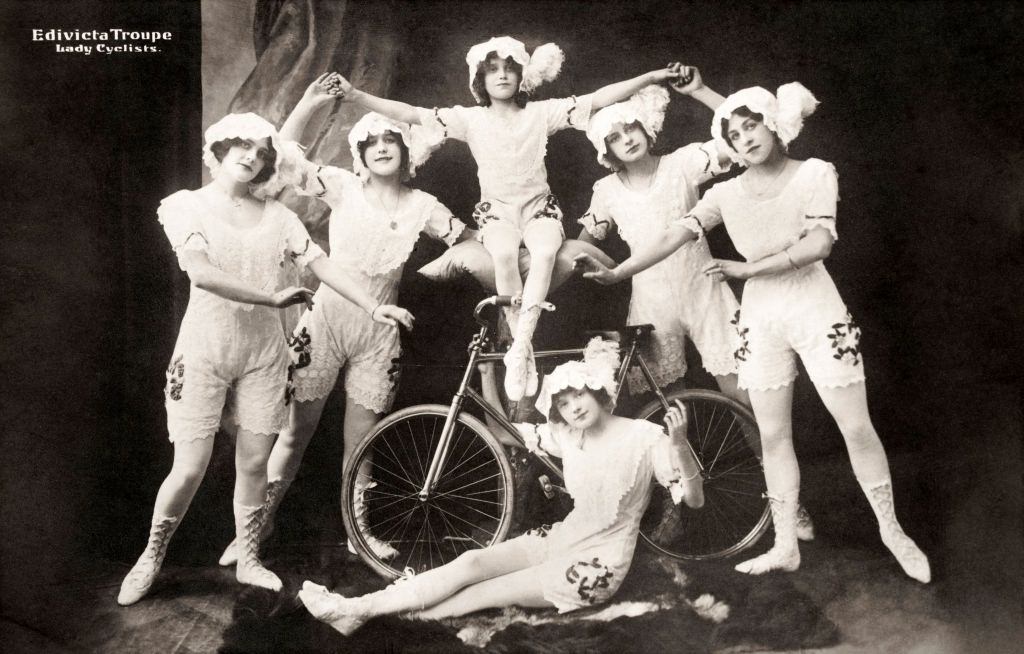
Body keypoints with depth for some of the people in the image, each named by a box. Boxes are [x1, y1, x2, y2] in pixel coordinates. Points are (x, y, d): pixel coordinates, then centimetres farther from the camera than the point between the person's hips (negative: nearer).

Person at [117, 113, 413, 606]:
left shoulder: (277, 216, 5)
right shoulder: (187, 204, -5)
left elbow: (321, 264, -1)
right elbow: (201, 273, -20)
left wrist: (372, 307, -10)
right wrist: (272, 297, -23)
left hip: (263, 351, 3)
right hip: (204, 349, -3)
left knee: (254, 462, 7)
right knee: (189, 469, -1)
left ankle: (247, 559, 26)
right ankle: (151, 556, 24)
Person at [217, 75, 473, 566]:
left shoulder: (421, 207, 0)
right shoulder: (343, 186, -5)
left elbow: (473, 244, 7)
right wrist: (309, 103, -21)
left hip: (378, 330, 1)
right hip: (327, 318, -1)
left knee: (361, 441, 10)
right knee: (296, 431, 4)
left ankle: (359, 529, 29)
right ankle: (260, 522, 22)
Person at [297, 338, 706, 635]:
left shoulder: (644, 437, -17)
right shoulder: (566, 436, -2)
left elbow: (695, 500, -20)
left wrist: (679, 445, -38)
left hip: (597, 565, -5)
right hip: (562, 538, 5)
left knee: (488, 593, -14)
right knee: (470, 563, -14)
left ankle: (364, 613, -10)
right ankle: (358, 608, -12)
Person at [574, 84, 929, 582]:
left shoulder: (815, 173, -7)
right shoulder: (725, 194, 1)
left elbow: (819, 243, -20)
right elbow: (674, 236, -7)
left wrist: (747, 268, -21)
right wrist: (617, 271, -16)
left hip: (816, 313, -3)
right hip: (760, 320, 3)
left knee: (857, 428, 2)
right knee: (773, 436, 8)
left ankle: (891, 530, 22)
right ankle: (785, 545, 20)